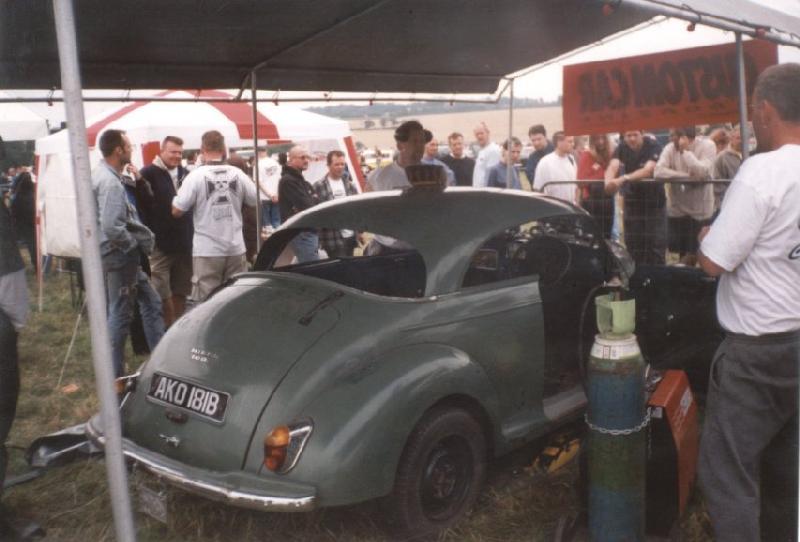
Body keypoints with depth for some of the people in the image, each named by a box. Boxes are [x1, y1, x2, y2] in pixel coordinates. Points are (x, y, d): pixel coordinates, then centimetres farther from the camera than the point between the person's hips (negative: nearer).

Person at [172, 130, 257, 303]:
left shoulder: (196, 175, -10)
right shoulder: (238, 174, 0)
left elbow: (177, 211, -9)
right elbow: (256, 201, 10)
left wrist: (177, 195, 10)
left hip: (207, 251, -3)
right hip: (236, 249, 3)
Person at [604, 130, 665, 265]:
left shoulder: (653, 147, -16)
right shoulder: (621, 148, -5)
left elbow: (648, 170, -32)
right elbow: (613, 166, -22)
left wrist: (623, 179, -47)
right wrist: (609, 181, -46)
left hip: (654, 202, -3)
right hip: (631, 201, 3)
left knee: (656, 244, -3)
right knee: (633, 245, 5)